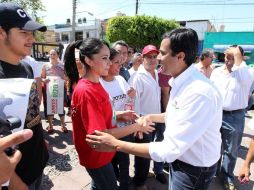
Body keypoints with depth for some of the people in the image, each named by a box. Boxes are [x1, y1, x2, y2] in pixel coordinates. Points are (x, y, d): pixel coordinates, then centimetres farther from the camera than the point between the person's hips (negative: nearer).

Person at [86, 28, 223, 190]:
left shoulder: (199, 93, -33)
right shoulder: (182, 82, -3)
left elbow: (169, 150, -33)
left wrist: (116, 145, -29)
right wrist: (151, 117, 6)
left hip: (194, 169, -7)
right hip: (180, 159, 7)